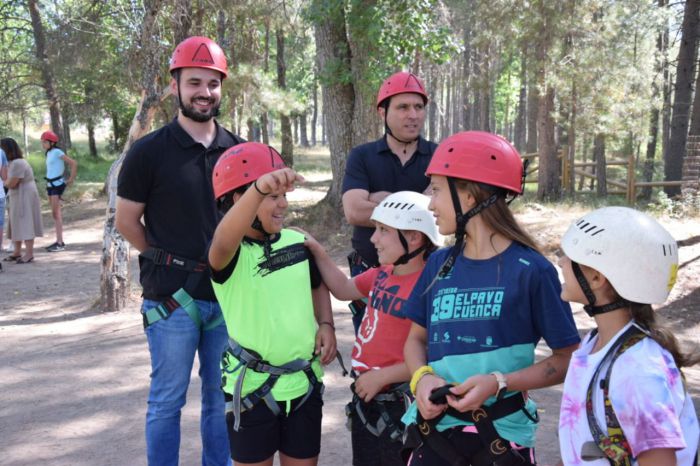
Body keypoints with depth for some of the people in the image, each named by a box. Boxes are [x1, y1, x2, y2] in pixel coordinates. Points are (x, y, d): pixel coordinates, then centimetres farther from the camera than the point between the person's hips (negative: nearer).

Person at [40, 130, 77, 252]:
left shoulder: (57, 152, -12)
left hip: (57, 184, -9)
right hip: (50, 184, 9)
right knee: (55, 214, 11)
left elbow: (74, 163, -17)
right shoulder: (49, 153, 12)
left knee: (56, 213, -10)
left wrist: (71, 179, -12)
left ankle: (60, 243, -9)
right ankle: (58, 241, 16)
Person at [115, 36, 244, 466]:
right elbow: (126, 221, -1)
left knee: (222, 397, 14)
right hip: (172, 296, -3)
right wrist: (167, 262, 1)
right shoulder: (149, 151, -7)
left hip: (228, 294, 4)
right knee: (168, 399, 8)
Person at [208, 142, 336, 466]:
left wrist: (326, 324, -2)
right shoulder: (230, 255, -18)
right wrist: (259, 188, -59)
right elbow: (222, 243, -44)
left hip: (304, 381, 5)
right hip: (252, 386, -4)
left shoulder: (297, 242, 0)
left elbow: (317, 285, 17)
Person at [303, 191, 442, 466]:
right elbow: (343, 289, 18)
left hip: (400, 406, -8)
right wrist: (316, 251, 8)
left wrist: (381, 376, -20)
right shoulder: (382, 273, 2)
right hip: (366, 396, 8)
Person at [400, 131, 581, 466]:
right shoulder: (439, 265, 2)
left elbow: (568, 358, -9)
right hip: (434, 426, 4)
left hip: (502, 433, -4)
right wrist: (422, 377, -10)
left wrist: (499, 382, -20)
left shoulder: (529, 270, -13)